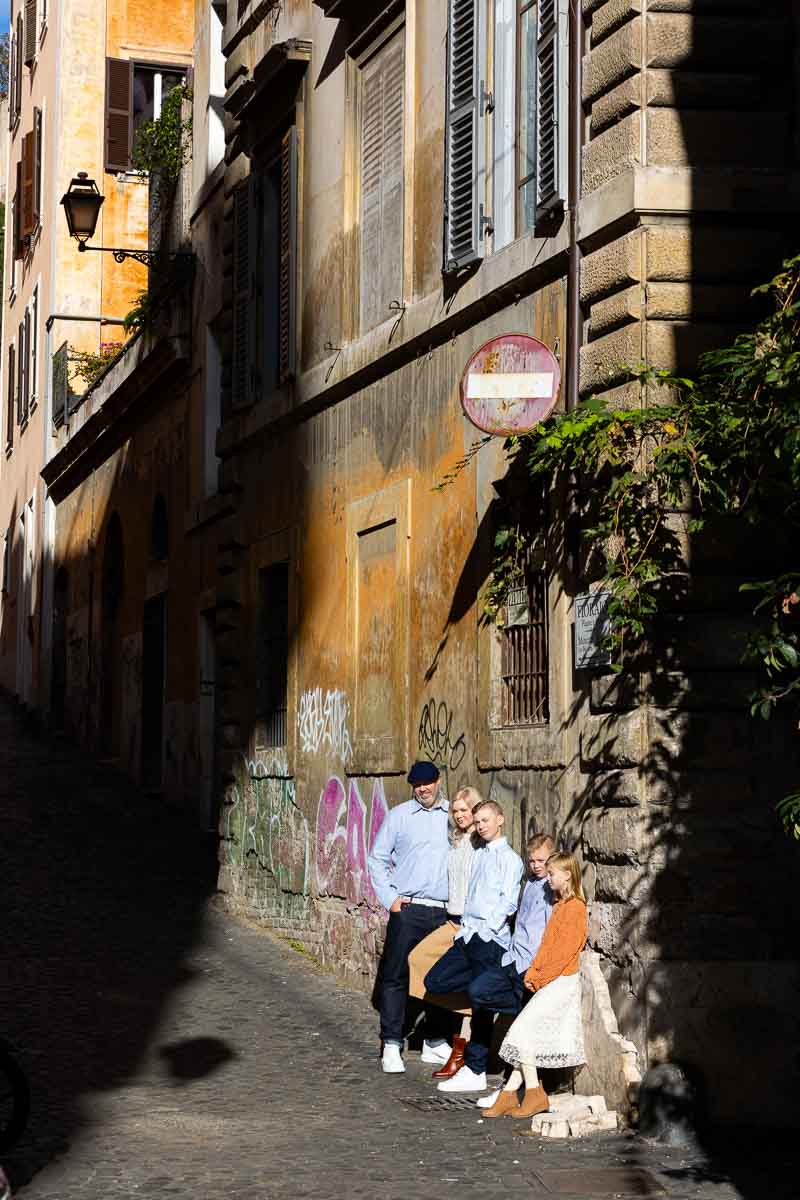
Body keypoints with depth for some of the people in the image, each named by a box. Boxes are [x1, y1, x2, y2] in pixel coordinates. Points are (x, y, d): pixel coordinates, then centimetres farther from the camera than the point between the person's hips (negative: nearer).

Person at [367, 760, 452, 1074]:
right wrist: (389, 898, 0)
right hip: (408, 910, -2)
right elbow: (377, 858, 9)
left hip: (446, 912, 2)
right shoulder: (399, 816, 6)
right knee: (396, 976, -4)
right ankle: (391, 1045, 2)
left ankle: (435, 1043, 18)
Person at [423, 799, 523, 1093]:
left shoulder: (509, 858, -5)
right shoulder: (478, 856, 18)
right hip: (468, 936, 8)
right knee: (435, 981, -2)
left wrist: (488, 927, -19)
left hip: (490, 940, -8)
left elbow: (508, 901, -12)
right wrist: (465, 928, 11)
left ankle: (474, 1071, -2)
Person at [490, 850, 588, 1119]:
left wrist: (541, 978, -13)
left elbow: (565, 950, -17)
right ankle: (509, 1094, 4)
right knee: (532, 1035, 5)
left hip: (560, 982, -9)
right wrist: (532, 973, 6)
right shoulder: (561, 906, 18)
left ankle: (534, 1093, -9)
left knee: (523, 1030, -13)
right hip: (551, 983, 9)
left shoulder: (574, 907, -12)